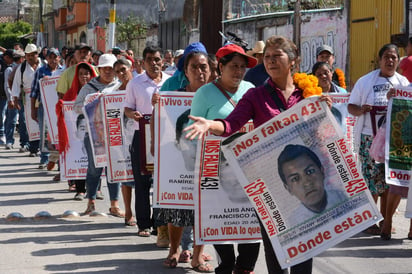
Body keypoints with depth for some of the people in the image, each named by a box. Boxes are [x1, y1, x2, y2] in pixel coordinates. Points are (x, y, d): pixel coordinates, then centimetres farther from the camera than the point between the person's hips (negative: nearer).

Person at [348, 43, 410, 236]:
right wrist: (361, 110, -16)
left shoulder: (403, 82, 10)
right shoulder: (365, 81, 5)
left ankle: (385, 220, 17)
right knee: (373, 179, -6)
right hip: (370, 138, -3)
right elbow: (351, 106, 6)